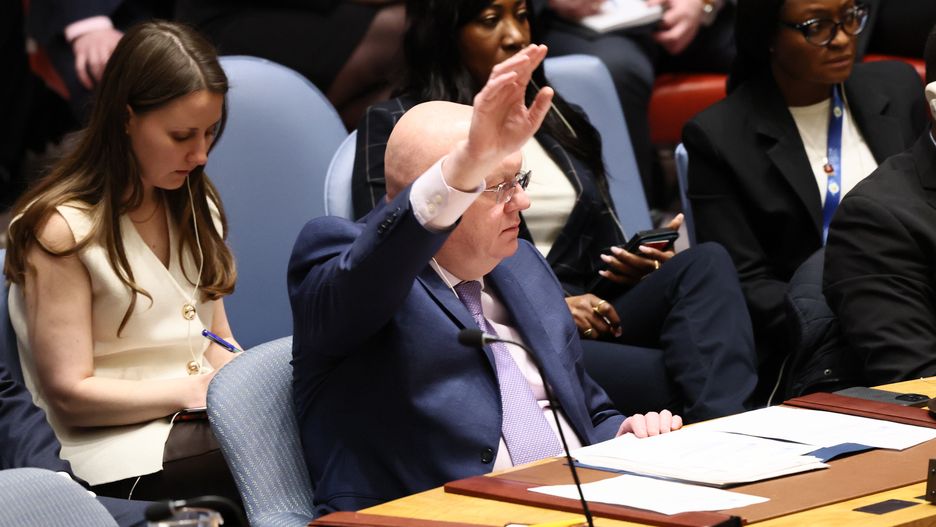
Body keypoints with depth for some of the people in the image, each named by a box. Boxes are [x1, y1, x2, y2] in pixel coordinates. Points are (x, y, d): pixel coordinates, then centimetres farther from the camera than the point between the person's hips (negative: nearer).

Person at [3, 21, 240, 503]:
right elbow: (69, 393, -11)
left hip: (204, 427, 7)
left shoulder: (195, 208, 16)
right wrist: (196, 391, -17)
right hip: (123, 453, -7)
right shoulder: (63, 229, -8)